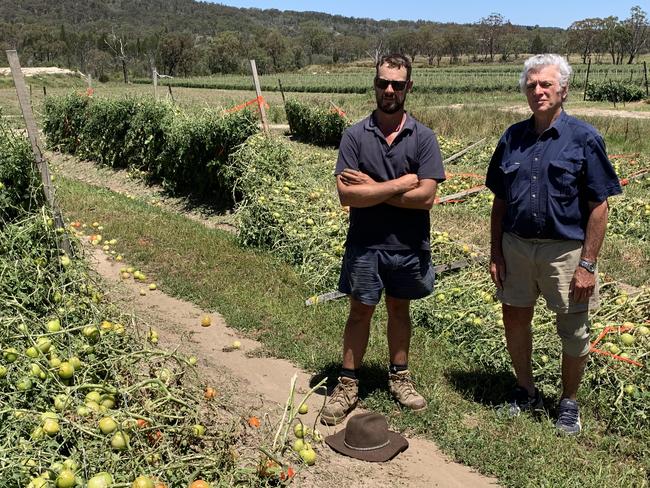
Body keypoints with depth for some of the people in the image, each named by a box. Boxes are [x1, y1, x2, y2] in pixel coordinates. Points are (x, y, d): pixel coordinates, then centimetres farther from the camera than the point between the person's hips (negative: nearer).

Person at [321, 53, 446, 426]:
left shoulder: (423, 137, -5)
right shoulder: (355, 136, -6)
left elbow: (425, 196, -15)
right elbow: (347, 195, -16)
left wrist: (372, 188, -14)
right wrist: (400, 184, -16)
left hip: (409, 245, 1)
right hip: (365, 244, 0)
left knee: (399, 310, 17)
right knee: (360, 312, 10)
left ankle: (400, 377, 34)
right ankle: (348, 385, 23)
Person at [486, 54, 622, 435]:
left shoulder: (584, 138, -8)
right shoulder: (512, 138, 5)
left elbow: (599, 207, -9)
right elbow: (500, 201, 9)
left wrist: (587, 264, -13)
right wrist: (496, 253, 5)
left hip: (566, 250, -4)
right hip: (516, 246, 4)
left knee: (574, 333, 9)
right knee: (515, 321, 13)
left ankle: (569, 403, 32)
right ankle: (527, 391, 36)